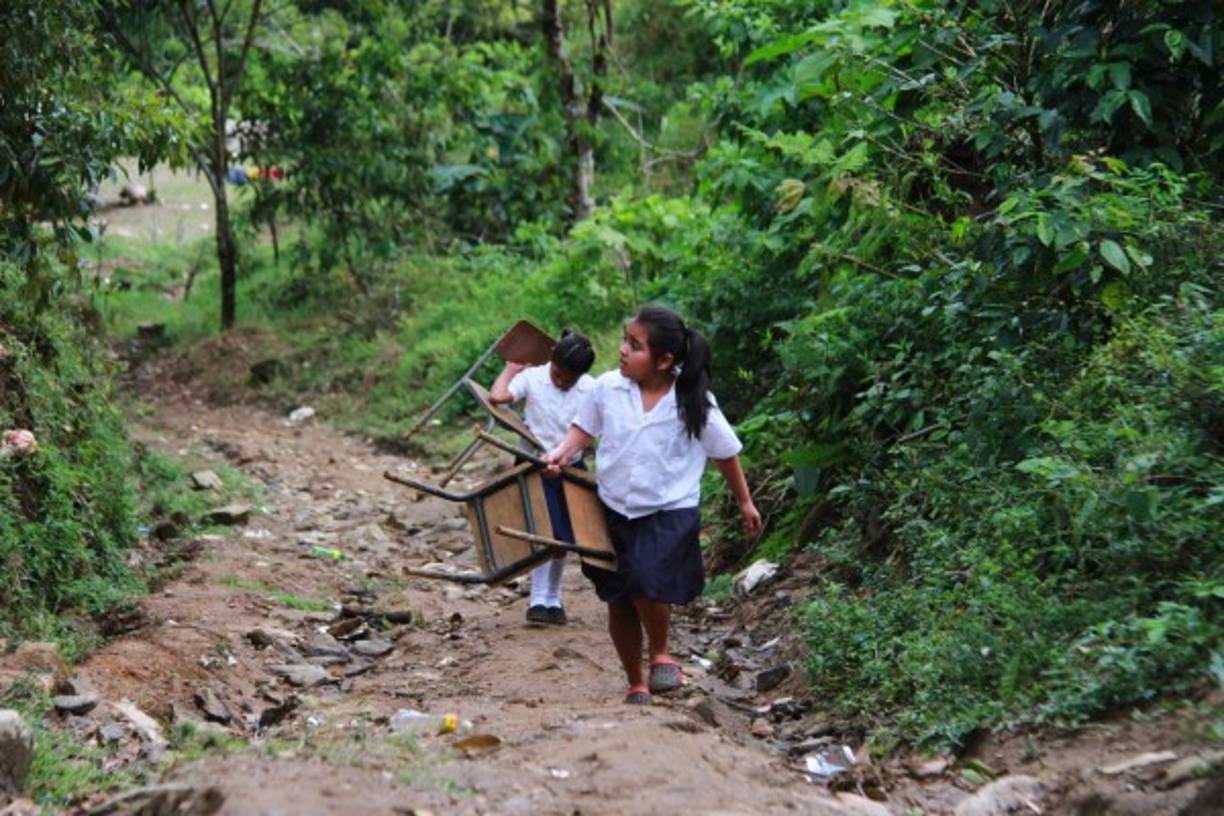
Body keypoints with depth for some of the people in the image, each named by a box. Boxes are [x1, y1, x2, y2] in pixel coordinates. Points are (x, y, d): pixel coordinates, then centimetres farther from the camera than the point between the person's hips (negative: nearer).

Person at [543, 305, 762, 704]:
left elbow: (726, 452, 1)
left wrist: (745, 502, 11)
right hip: (613, 509, 4)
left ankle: (661, 654, 4)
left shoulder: (693, 403, -12)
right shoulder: (608, 388, -7)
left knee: (646, 584, -26)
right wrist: (562, 452, -11)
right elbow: (584, 427, 9)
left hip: (670, 511, -4)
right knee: (618, 602, 10)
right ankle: (636, 684, 30)